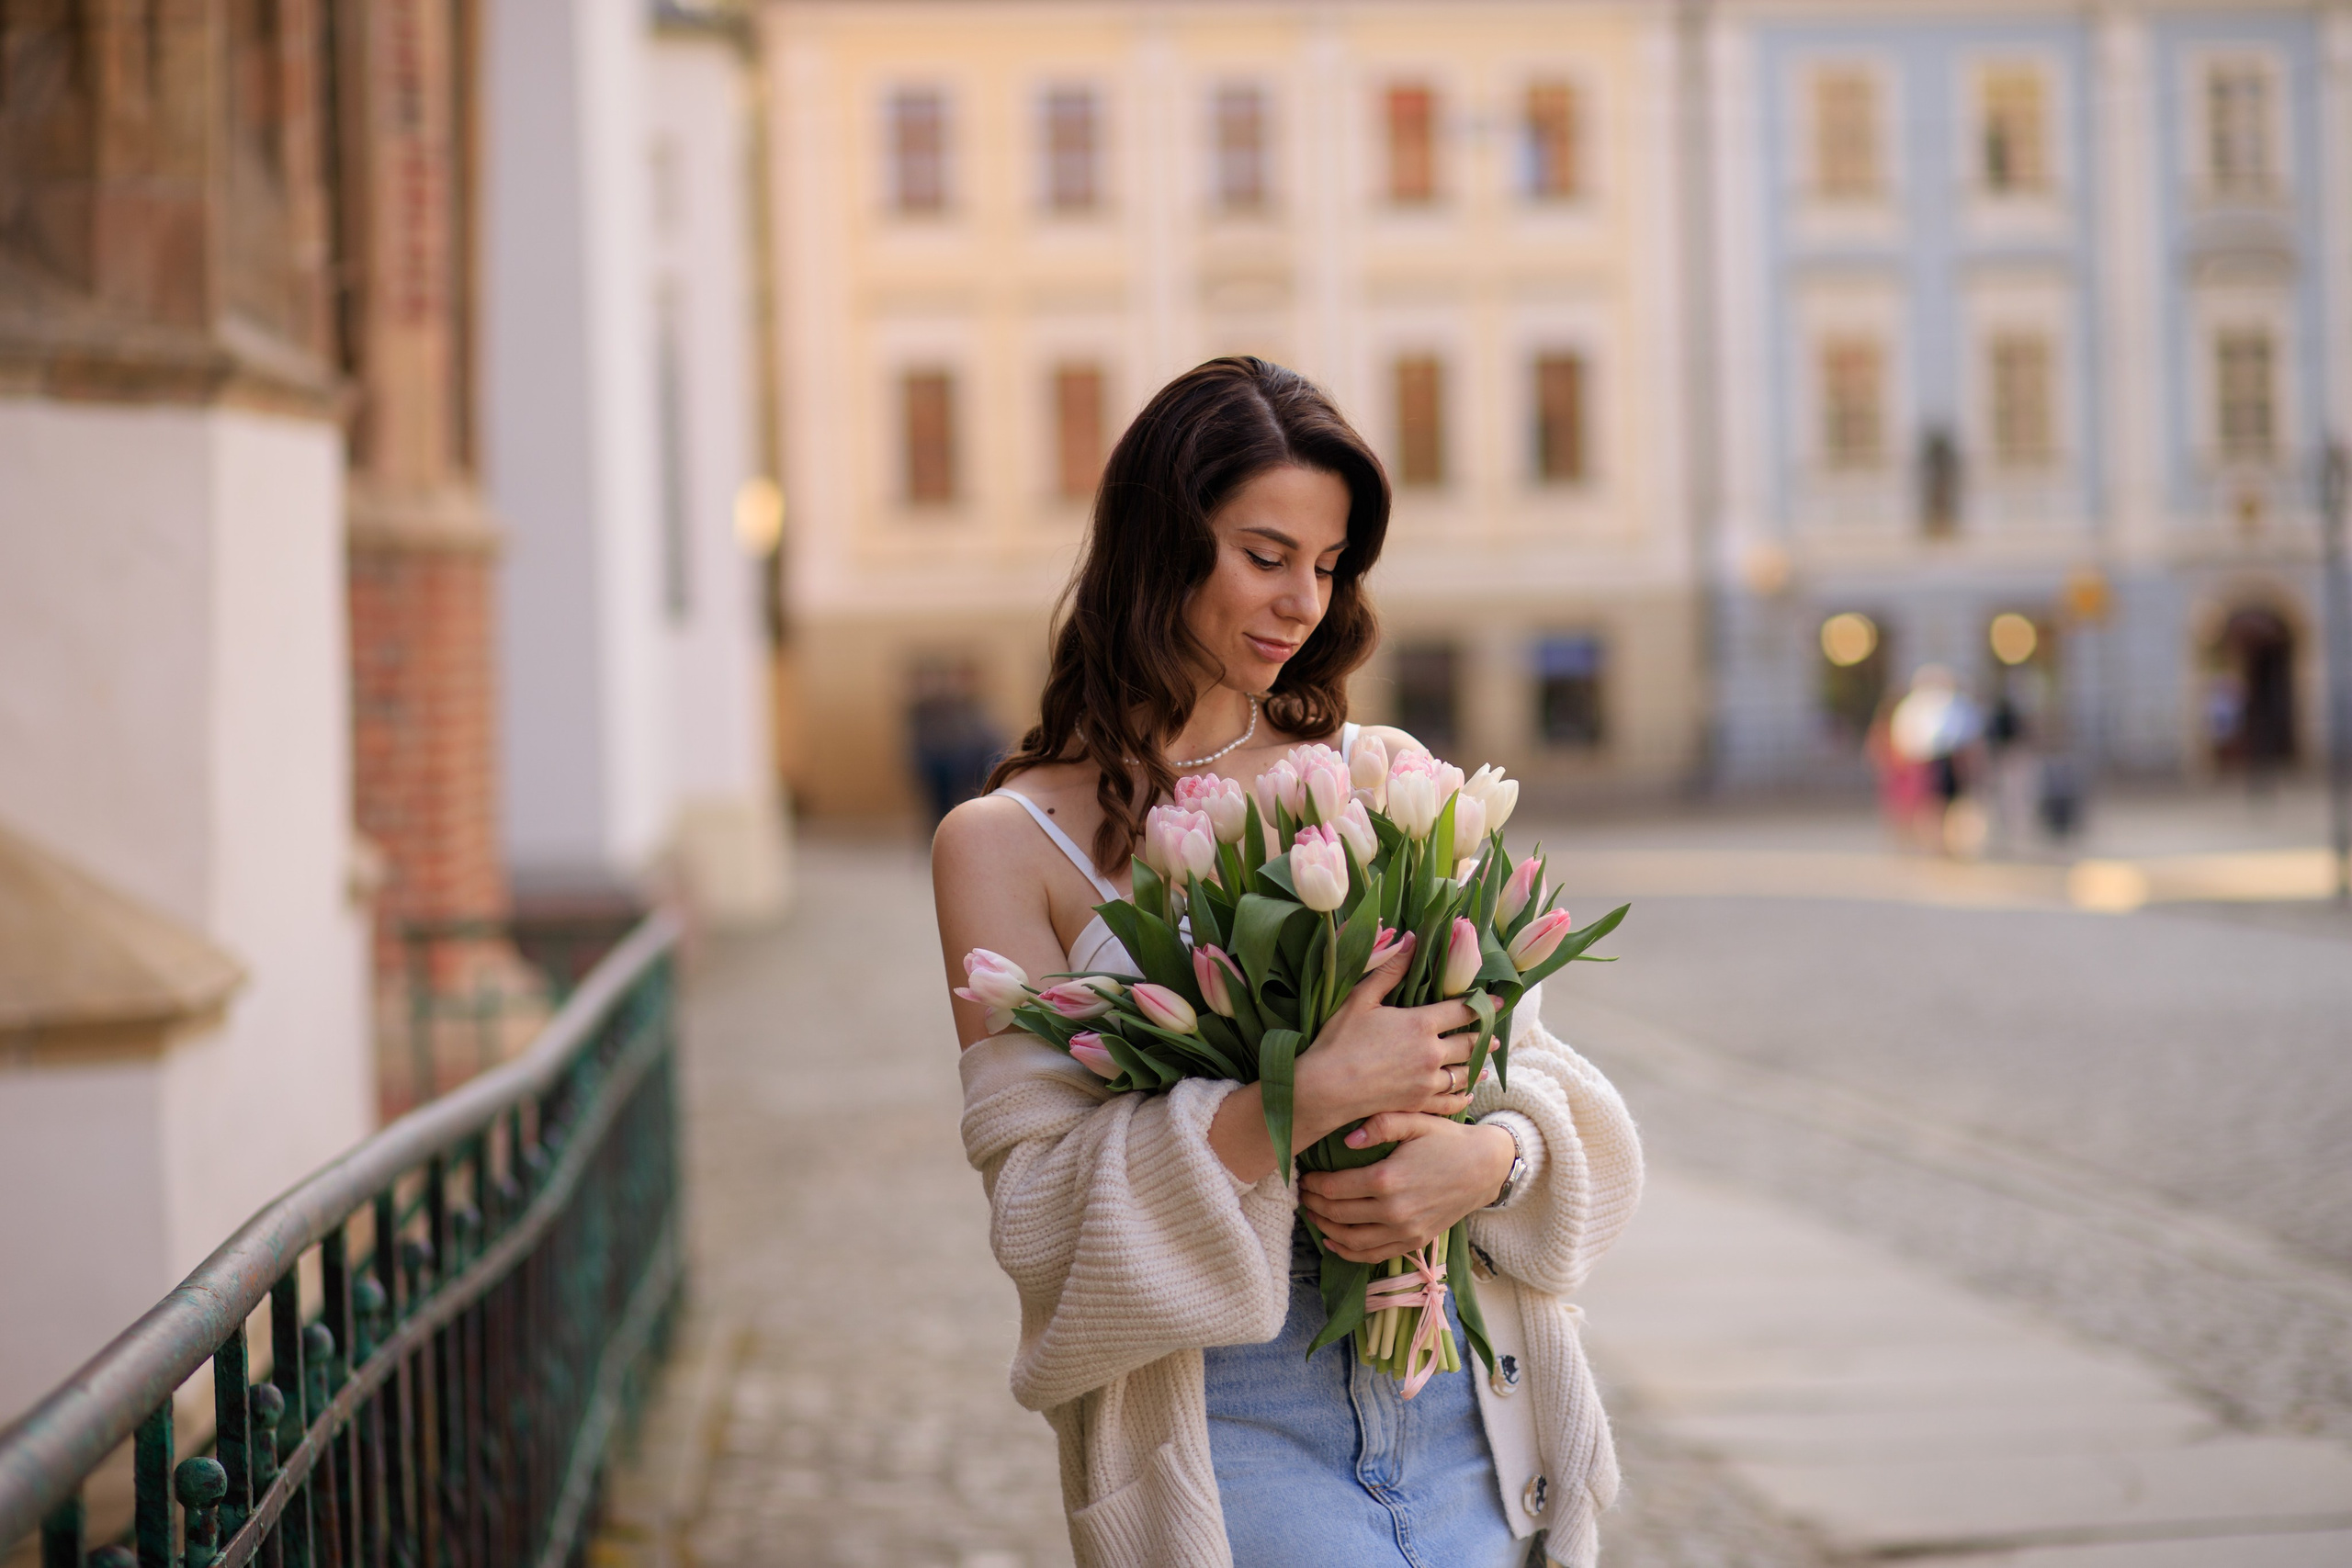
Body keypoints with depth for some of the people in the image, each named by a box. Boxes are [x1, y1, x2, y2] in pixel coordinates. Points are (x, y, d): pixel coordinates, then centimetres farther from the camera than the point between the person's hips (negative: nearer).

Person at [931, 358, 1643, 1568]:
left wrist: (1490, 1158, -13)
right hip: (1230, 1432, -3)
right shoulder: (1008, 843, -2)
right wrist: (1309, 1095, -22)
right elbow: (1037, 1204, -10)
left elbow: (1526, 1059, 10)